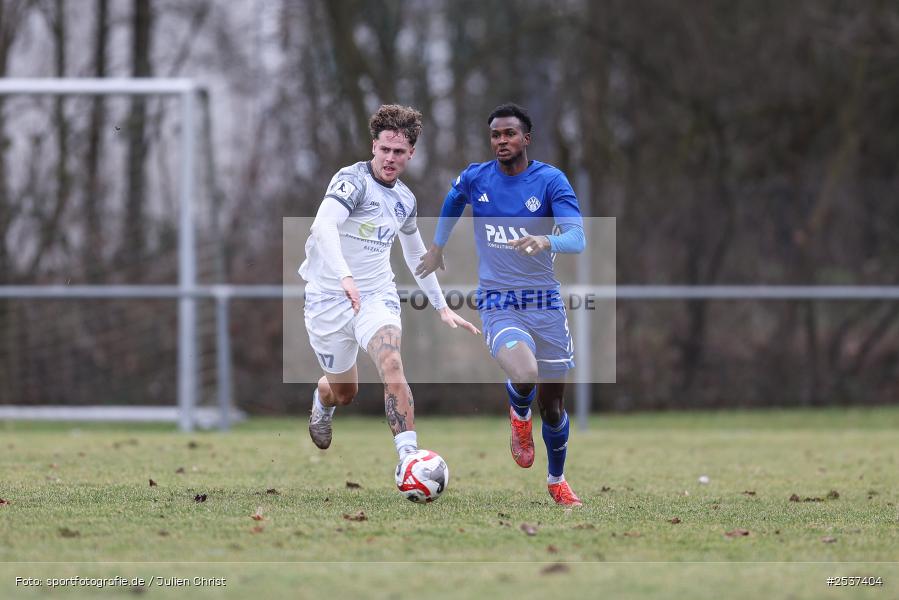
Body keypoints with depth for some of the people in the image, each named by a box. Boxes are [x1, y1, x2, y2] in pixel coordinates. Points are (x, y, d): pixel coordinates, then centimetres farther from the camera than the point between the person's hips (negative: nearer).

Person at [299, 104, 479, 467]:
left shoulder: (404, 199, 8)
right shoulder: (353, 180, -15)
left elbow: (416, 254, 25)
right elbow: (324, 225, -33)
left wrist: (442, 307, 24)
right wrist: (345, 277, -48)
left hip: (377, 296, 3)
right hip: (329, 297, -3)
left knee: (391, 365, -25)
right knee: (343, 392, 11)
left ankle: (409, 456, -33)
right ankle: (321, 404, 49)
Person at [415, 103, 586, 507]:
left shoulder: (550, 180, -7)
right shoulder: (475, 178, 1)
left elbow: (577, 238, -18)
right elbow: (452, 201, 26)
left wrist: (547, 241, -38)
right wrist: (437, 246, 29)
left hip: (545, 302, 1)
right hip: (498, 303, -1)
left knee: (551, 405, 8)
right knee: (524, 375, -31)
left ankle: (557, 479, 34)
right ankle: (519, 413, 6)